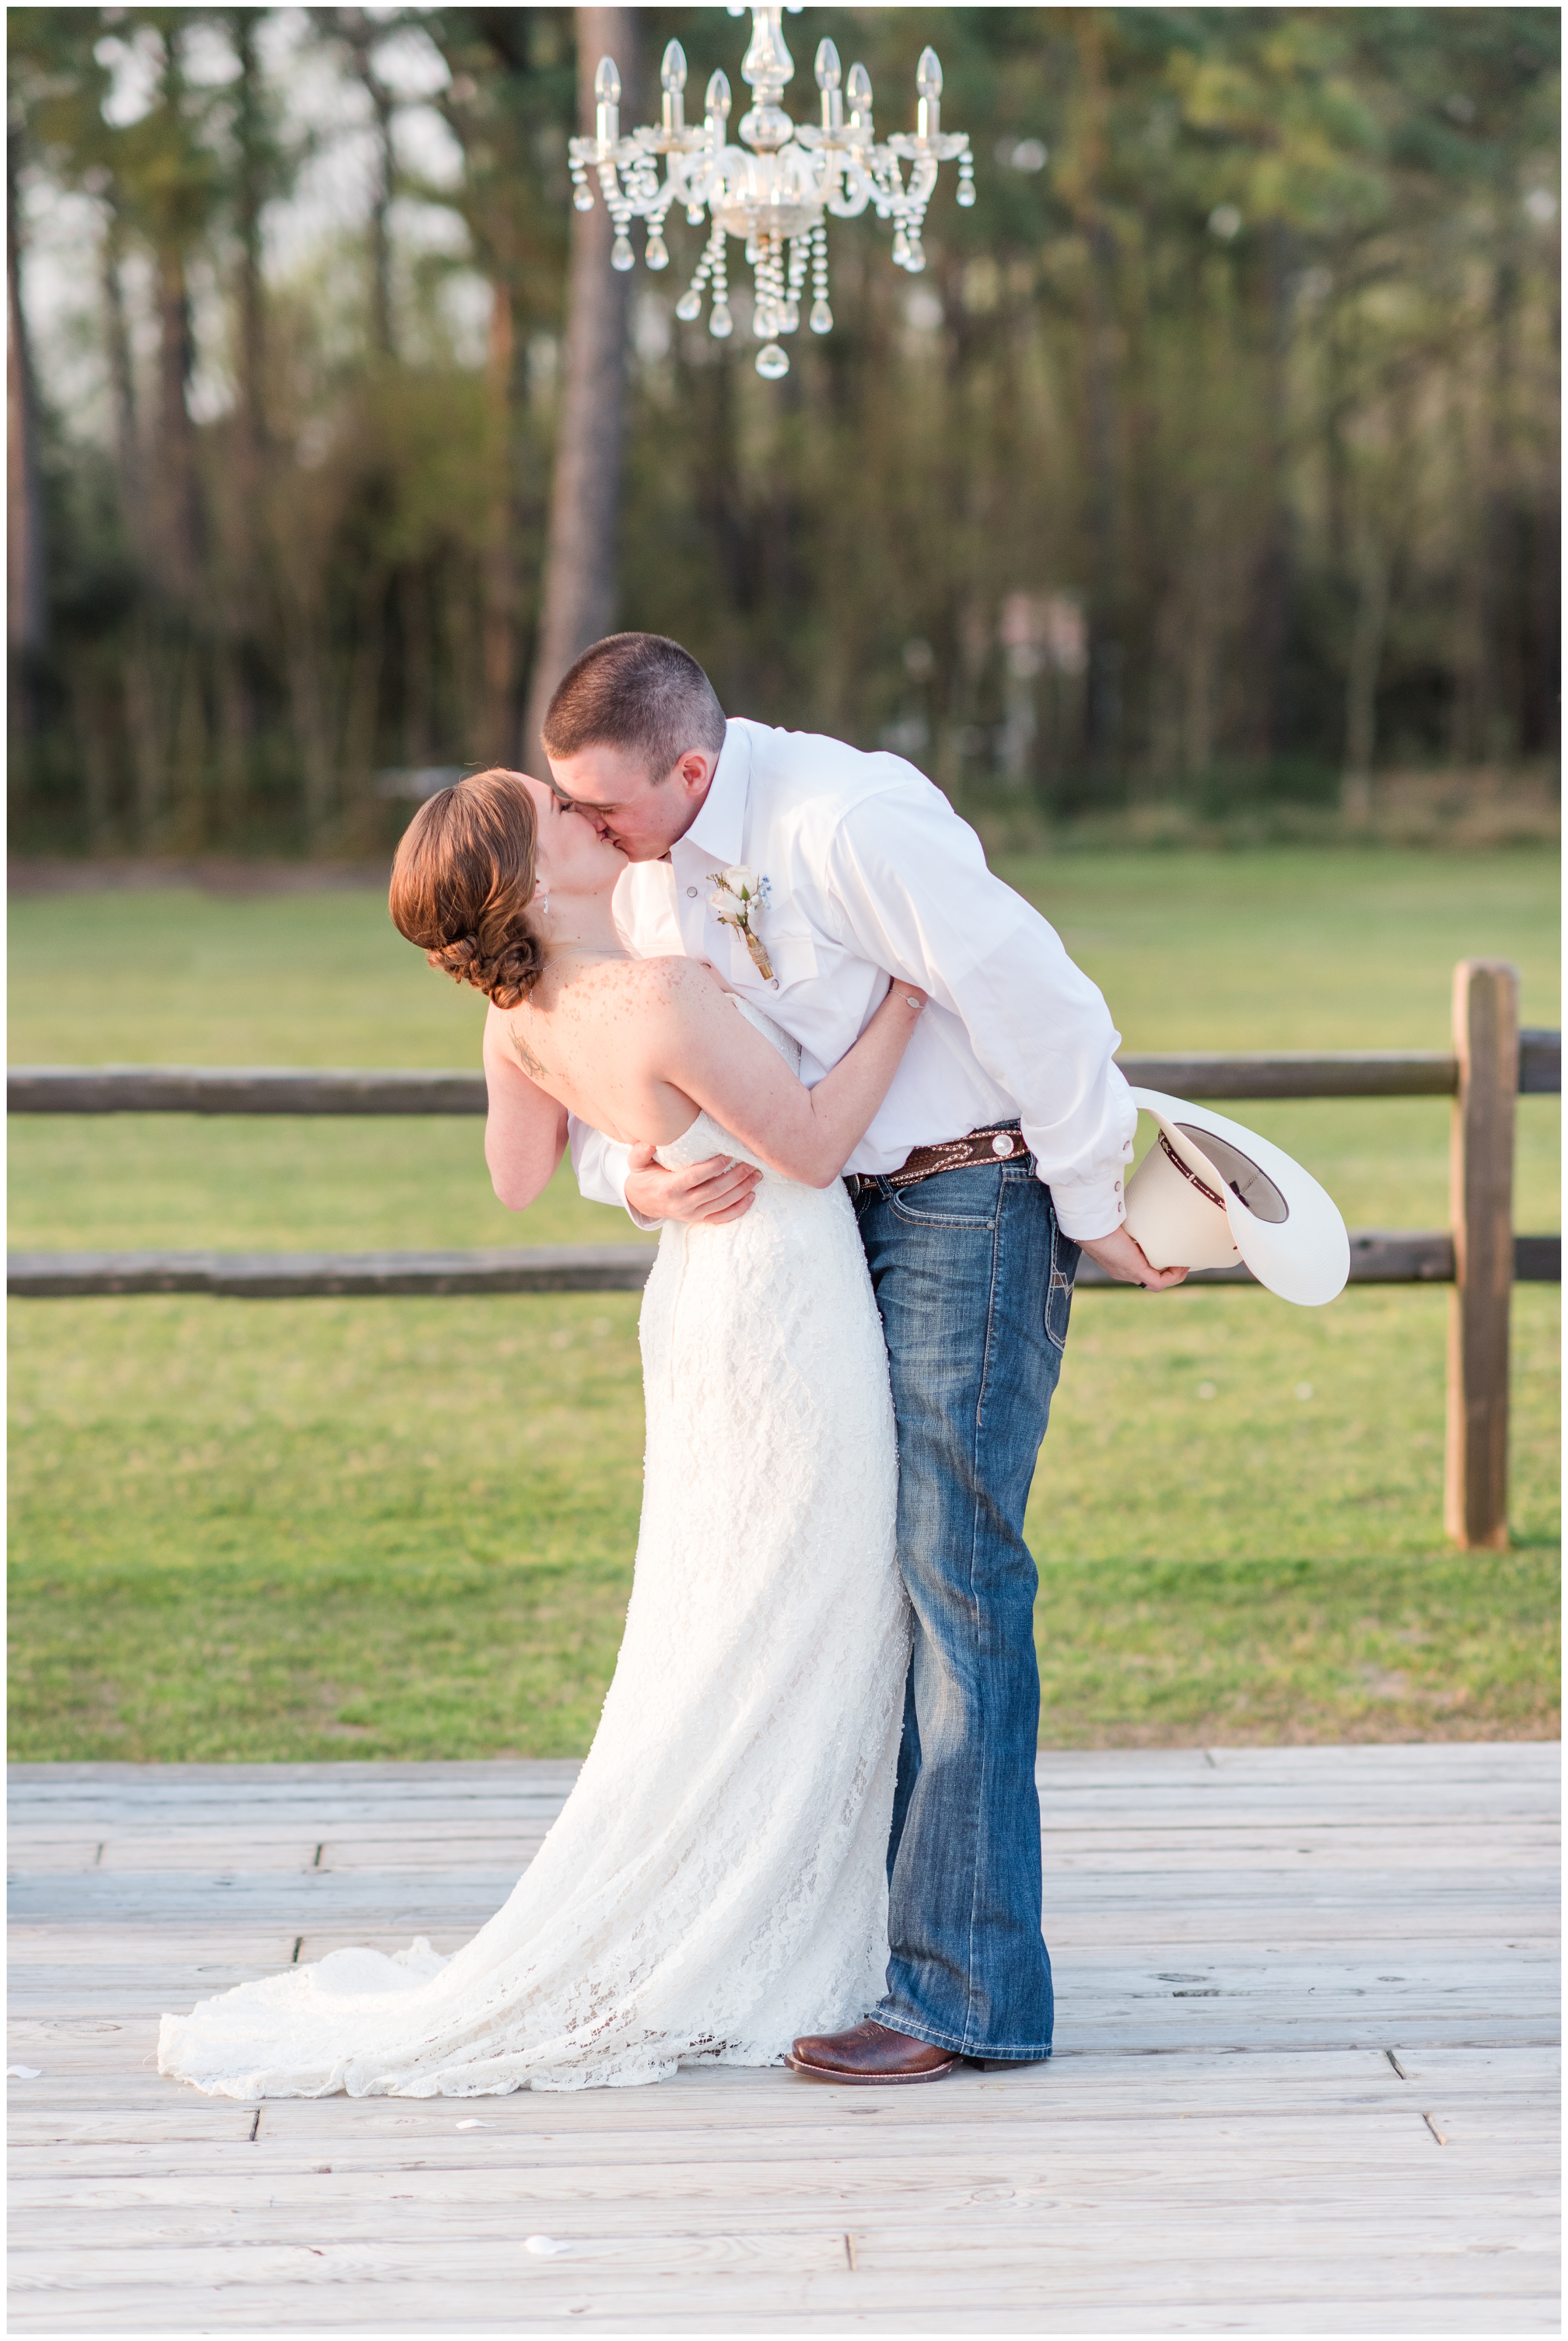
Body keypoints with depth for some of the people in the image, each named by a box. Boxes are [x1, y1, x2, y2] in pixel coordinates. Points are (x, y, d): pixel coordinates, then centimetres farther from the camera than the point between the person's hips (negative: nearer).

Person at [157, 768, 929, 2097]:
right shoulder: (667, 1004, -28)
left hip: (706, 1298, 9)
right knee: (759, 1674, 1)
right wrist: (912, 989, -12)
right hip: (785, 1316, -9)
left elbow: (520, 1173, 14)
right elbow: (813, 1147, -17)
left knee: (724, 1654, 17)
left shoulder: (523, 1016, -3)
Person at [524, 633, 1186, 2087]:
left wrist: (1097, 1216, -12)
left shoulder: (848, 822, -23)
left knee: (953, 1574, -10)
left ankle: (964, 1992, -9)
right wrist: (641, 1181, -13)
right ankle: (862, 1931, 22)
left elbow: (1037, 1006, -21)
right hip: (830, 1214, 9)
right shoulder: (650, 876, 4)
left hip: (971, 1204, -9)